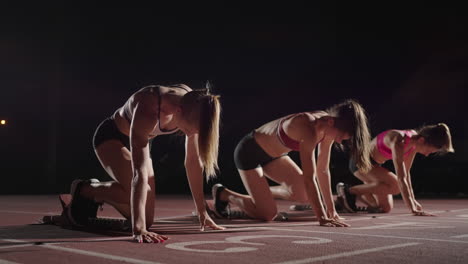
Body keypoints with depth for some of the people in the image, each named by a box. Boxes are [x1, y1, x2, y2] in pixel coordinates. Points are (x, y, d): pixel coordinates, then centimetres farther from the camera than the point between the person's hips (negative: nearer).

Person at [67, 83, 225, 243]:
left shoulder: (192, 107, -25)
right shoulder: (148, 111, -42)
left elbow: (194, 161, -16)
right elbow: (140, 171, -47)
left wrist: (202, 212, -13)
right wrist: (138, 229, -52)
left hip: (138, 139, 6)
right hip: (110, 137, -6)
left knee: (146, 220, 1)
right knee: (143, 192, -32)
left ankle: (96, 194, 26)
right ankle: (84, 190, -4)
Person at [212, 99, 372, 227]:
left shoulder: (328, 128, -12)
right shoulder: (308, 129, -36)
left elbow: (323, 170, -6)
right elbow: (309, 178, -37)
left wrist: (331, 210, -6)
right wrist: (322, 218, -37)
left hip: (272, 155, 8)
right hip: (249, 152, -8)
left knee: (304, 194, -2)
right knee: (267, 214, -10)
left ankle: (260, 194, 20)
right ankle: (223, 194, 12)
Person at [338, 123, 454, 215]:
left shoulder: (414, 140, -7)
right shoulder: (399, 142, -32)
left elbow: (406, 173, 3)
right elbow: (401, 178, -37)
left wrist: (413, 200, 5)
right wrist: (413, 209, -41)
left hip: (373, 163, 9)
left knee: (385, 208, 2)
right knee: (395, 185, -30)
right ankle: (350, 190, -13)